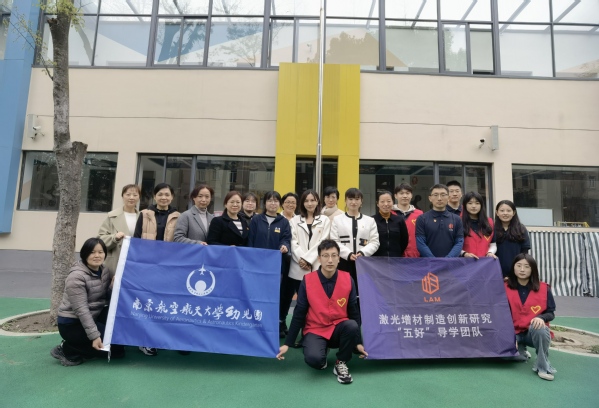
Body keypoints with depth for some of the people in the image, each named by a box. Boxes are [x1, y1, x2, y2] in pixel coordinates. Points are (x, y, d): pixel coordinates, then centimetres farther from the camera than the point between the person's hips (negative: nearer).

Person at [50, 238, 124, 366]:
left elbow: (105, 297, 5)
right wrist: (94, 336, -28)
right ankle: (68, 349, -1)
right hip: (72, 323, -8)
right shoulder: (76, 277, -21)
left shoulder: (105, 270, 1)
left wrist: (114, 286, -16)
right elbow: (81, 310, -25)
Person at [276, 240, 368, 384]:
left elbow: (354, 312, 0)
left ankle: (341, 363, -5)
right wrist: (287, 344, -5)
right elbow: (299, 314, -5)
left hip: (339, 329, 1)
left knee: (352, 326, -32)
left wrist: (358, 342, -1)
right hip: (315, 331, -1)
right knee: (313, 358, -30)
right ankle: (322, 351, 10)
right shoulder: (307, 280, -12)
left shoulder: (348, 279, -8)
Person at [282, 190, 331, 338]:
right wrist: (301, 259, -11)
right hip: (297, 266, 1)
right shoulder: (295, 220, 13)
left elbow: (322, 242, 0)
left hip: (316, 267, -1)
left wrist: (308, 259, -9)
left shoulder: (325, 220, 9)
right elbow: (294, 242, 3)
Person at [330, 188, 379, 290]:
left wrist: (363, 252, -13)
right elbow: (334, 242, -1)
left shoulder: (370, 220, 11)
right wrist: (348, 254, -14)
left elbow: (374, 242, 3)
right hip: (344, 262, -1)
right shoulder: (337, 219, 7)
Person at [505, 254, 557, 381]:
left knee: (539, 328, -37)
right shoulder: (506, 288, -3)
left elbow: (551, 313, 1)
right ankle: (521, 349, 14)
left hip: (536, 331, -1)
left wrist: (542, 318, -23)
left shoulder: (543, 288, -2)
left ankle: (543, 367, -17)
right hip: (515, 332, 1)